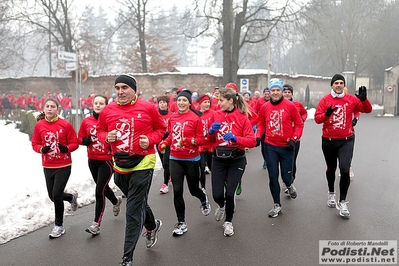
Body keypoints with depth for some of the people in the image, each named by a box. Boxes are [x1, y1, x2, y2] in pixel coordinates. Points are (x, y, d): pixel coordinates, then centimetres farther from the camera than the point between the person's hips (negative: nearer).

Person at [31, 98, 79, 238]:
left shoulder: (65, 124, -10)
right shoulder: (39, 125, -2)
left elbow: (74, 143, -4)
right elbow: (35, 144, 5)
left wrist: (67, 148, -23)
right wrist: (41, 149, -16)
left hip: (64, 166, -4)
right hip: (48, 166, 4)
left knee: (56, 195, -8)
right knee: (53, 196, 11)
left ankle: (59, 225, 15)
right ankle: (72, 197, 46)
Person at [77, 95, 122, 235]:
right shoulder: (86, 121, 0)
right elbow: (80, 138, 9)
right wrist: (86, 141, -11)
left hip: (107, 160, -5)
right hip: (92, 160, 5)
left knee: (99, 190, -8)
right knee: (103, 187, 22)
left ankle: (96, 223, 3)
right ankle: (116, 201, 53)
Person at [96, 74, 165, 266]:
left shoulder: (148, 108, -8)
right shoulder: (108, 111, 0)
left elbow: (161, 128, 4)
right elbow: (99, 131, 13)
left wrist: (150, 140, -14)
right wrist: (106, 137, -9)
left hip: (143, 163, -5)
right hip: (120, 164, 5)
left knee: (133, 212, -4)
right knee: (137, 203, 24)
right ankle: (152, 226, 55)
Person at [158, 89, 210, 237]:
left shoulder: (195, 118, -12)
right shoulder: (172, 117, 1)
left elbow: (201, 138, -10)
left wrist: (190, 141, -28)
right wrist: (164, 143, -1)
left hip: (191, 159, -3)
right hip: (175, 159, 3)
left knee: (193, 189, 12)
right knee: (177, 191, -1)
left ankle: (204, 200, 50)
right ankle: (181, 223, 14)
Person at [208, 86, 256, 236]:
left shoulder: (242, 117, -8)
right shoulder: (216, 115, 2)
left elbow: (252, 141, -12)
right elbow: (210, 140, 11)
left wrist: (235, 138, -26)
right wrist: (211, 131, -11)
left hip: (236, 160, -3)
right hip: (218, 159, 3)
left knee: (230, 193, -4)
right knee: (217, 194, 0)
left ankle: (228, 222, 25)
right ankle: (221, 206, 39)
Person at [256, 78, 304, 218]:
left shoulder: (290, 105, -7)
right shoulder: (265, 107, 0)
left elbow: (299, 124, -1)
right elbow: (261, 124, 12)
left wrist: (294, 139, -11)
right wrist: (258, 136, -3)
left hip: (286, 147, -2)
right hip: (270, 146, 2)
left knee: (286, 176, 4)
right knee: (273, 177, 3)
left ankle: (290, 185, 43)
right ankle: (277, 205, 19)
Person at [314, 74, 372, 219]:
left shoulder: (351, 99, 0)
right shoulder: (325, 100, -2)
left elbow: (367, 110, -2)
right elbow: (317, 118, -8)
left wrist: (363, 99, -21)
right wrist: (326, 114, -29)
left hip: (346, 141, -1)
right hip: (328, 141, 1)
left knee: (345, 170, -14)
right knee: (331, 168, 17)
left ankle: (342, 202, 0)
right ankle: (331, 193, 42)